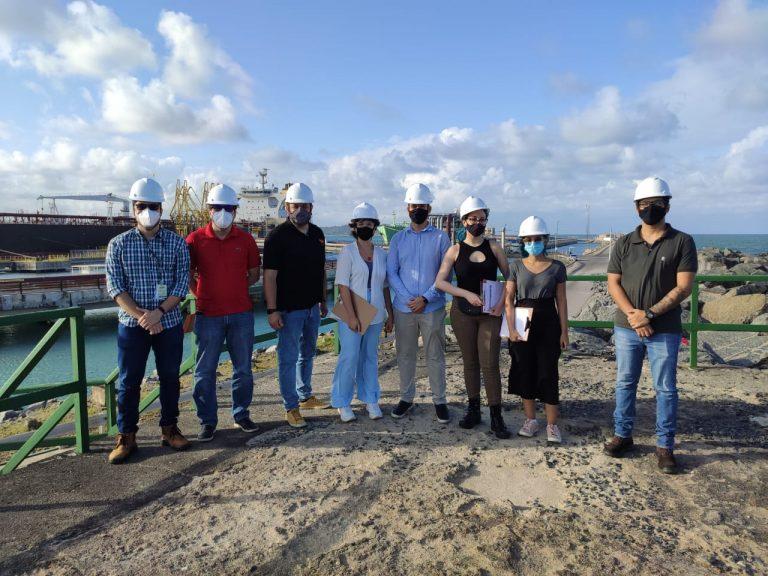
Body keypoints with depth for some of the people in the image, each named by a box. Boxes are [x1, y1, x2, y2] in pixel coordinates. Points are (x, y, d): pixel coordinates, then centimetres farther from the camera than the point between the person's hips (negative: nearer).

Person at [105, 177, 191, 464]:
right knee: (128, 381, 6)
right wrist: (140, 316, -17)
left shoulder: (177, 242, 1)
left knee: (170, 378, 10)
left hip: (169, 323, 1)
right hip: (131, 324, 0)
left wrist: (158, 312, -17)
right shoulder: (118, 244, 0)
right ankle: (126, 437, 20)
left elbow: (182, 283, -4)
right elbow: (115, 287, -5)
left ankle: (169, 429, 25)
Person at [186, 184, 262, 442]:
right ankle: (207, 421, 17)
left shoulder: (245, 239, 3)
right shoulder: (195, 239, -2)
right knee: (205, 370, 4)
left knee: (243, 368, 10)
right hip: (208, 315, -2)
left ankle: (242, 414, 26)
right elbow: (187, 274, 6)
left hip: (241, 314, 2)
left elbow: (254, 274, 11)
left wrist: (235, 289, 4)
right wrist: (202, 295, 0)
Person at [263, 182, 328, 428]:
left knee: (308, 354, 18)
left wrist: (323, 300, 17)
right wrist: (272, 310, -19)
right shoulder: (278, 236, -12)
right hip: (289, 308, -7)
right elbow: (270, 275, -15)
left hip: (312, 306, 7)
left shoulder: (317, 234, 9)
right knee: (288, 358, 1)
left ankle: (305, 396, 34)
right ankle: (291, 408, 11)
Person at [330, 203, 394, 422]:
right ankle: (342, 403, 11)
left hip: (375, 315, 4)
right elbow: (343, 286, -10)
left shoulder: (381, 254, 8)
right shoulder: (347, 253, -5)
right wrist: (352, 316, -16)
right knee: (349, 358, -4)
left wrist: (390, 314, 10)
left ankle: (370, 400, 24)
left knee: (370, 357, 12)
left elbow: (385, 287, 13)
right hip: (351, 315, -4)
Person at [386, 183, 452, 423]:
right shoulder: (398, 238, 7)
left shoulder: (440, 237, 0)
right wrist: (408, 299, -10)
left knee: (435, 357, 5)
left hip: (433, 307, -2)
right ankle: (406, 398, 25)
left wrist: (426, 298, -12)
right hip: (404, 308, 2)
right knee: (405, 355, 11)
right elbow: (391, 272, 3)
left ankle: (439, 401, 17)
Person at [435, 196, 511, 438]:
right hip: (463, 312, 1)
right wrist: (467, 294, -19)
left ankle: (496, 418, 5)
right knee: (470, 362, 10)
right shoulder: (455, 250, -1)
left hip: (491, 313, 0)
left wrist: (502, 302, -8)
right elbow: (440, 282, -8)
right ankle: (473, 410, 24)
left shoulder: (494, 247, 2)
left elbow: (509, 277, 7)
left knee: (490, 364, -4)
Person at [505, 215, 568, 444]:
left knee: (548, 373, 0)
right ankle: (530, 420, 22)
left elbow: (561, 301, 3)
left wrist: (564, 331, 0)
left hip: (547, 324, -1)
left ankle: (552, 425, 10)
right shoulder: (516, 266, 2)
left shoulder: (557, 267, 1)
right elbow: (509, 299, -1)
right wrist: (511, 328, -9)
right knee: (524, 372, 8)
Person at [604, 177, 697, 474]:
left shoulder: (682, 242, -2)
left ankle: (664, 446, 16)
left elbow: (683, 287, -8)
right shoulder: (623, 244, 5)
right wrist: (632, 315, -13)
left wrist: (649, 314, -17)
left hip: (665, 330, -2)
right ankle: (622, 435, 25)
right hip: (626, 327, 3)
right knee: (625, 383, 12)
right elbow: (613, 284, 2)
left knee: (665, 389, 5)